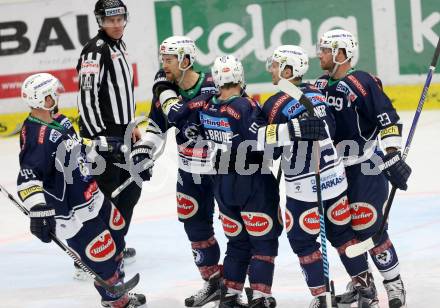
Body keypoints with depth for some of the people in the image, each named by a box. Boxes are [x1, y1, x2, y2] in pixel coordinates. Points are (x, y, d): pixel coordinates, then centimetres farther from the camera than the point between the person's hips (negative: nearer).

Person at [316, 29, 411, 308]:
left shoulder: (362, 83, -16)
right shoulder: (321, 86, 8)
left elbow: (389, 121, -20)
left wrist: (393, 157, -25)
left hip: (367, 169, -8)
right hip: (335, 169, 8)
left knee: (367, 227, -11)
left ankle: (394, 284, 4)